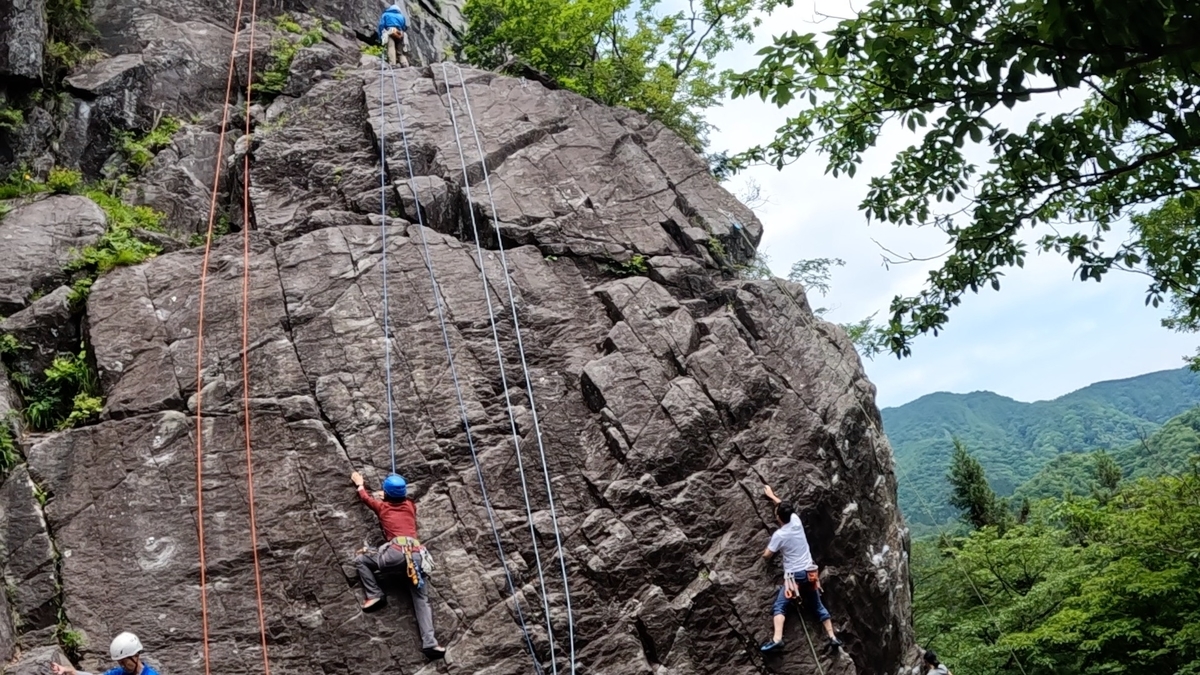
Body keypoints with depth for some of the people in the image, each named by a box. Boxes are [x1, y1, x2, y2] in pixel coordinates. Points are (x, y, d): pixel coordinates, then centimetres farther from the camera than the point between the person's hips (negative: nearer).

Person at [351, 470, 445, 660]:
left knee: (360, 560, 19)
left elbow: (366, 497, 42)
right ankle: (429, 643, -16)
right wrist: (397, 489, 65)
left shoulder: (382, 506, 20)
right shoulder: (410, 505, 26)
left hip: (397, 551, -4)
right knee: (422, 600, 0)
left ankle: (374, 595, 4)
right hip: (418, 554, 4)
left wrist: (359, 483, 61)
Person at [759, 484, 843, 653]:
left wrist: (767, 551, 19)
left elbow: (767, 555, -4)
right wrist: (772, 496, 33)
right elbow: (785, 507, 21)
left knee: (779, 606, -10)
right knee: (818, 606, 20)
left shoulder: (779, 535, -14)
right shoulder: (796, 521, 0)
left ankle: (777, 639, -29)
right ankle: (832, 637, 22)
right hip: (810, 573, 6)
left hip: (794, 575, -6)